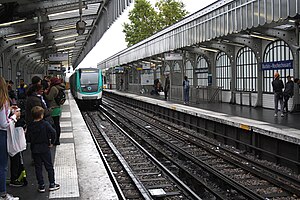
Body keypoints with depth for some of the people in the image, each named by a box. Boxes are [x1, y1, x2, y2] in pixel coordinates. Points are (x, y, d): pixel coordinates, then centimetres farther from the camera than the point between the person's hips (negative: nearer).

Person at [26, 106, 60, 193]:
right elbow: (53, 132, -21)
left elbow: (28, 139, -5)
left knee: (38, 168, 10)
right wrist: (51, 142, -8)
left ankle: (41, 186, 12)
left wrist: (33, 142, 13)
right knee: (49, 167, 10)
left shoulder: (30, 126, -3)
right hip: (45, 149, -2)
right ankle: (52, 184, 14)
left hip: (34, 150, 2)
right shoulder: (45, 124, -11)